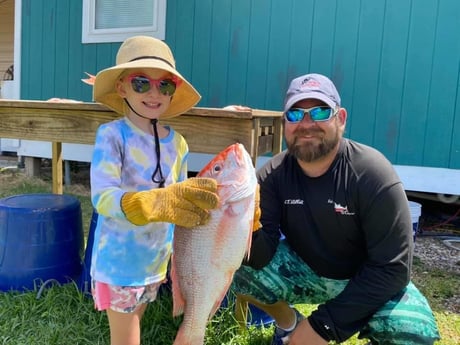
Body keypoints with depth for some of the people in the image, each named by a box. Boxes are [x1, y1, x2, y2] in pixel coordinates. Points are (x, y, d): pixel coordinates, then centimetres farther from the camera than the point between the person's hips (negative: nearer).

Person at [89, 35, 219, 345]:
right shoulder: (112, 135, -18)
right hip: (120, 259, -5)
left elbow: (180, 201, 6)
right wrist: (157, 204, -44)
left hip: (157, 257, 5)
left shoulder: (177, 143, -2)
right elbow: (102, 197, -29)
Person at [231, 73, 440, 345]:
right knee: (240, 268, -21)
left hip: (370, 280, -2)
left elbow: (391, 268, -23)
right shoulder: (273, 175, -14)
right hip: (304, 271, 3)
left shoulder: (372, 173, -24)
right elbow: (261, 257, -18)